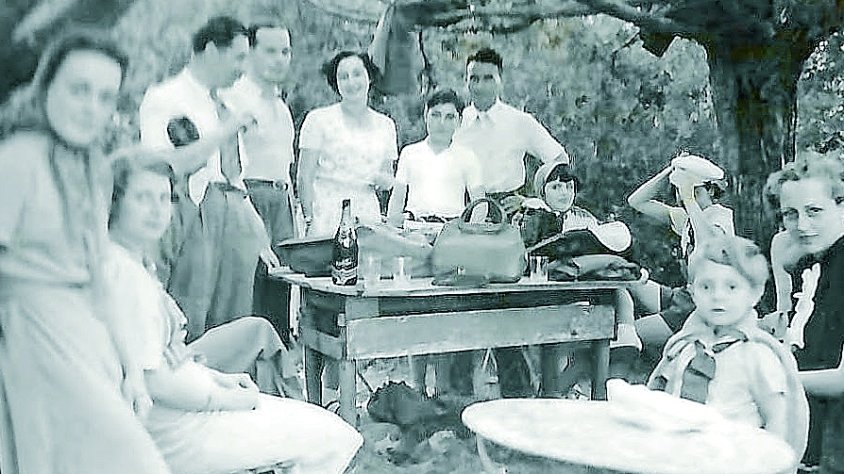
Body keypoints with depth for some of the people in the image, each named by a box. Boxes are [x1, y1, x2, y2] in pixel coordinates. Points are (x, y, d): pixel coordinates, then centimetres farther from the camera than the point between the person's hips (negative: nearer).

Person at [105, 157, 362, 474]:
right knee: (335, 438, -8)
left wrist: (217, 378, 11)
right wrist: (225, 398, -14)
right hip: (174, 434, -11)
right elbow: (149, 381, -25)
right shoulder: (125, 272, -22)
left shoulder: (133, 262, 12)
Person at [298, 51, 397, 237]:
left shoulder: (385, 125, 13)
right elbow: (305, 177, -2)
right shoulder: (319, 119, 1)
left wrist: (382, 180, -2)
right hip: (327, 218, -3)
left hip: (368, 216, 3)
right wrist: (310, 218, -10)